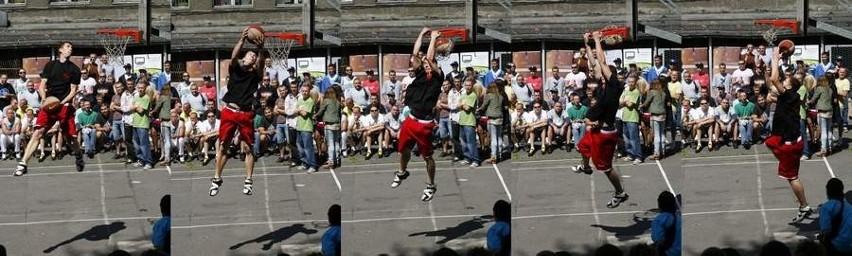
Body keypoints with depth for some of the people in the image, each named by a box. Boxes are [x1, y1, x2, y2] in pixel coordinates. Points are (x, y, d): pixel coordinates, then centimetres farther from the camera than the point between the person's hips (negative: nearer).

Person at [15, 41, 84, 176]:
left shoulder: (74, 69, 5)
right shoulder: (50, 65, 9)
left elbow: (73, 90, 3)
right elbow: (42, 85, 9)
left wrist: (61, 103, -13)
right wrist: (44, 99, -10)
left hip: (64, 105, 0)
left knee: (70, 136, 1)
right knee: (37, 133, -13)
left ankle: (79, 157, 32)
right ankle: (23, 164, -16)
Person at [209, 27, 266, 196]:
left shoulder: (255, 74, 8)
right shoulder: (235, 68, 8)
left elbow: (261, 63, -12)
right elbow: (234, 56, -12)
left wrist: (261, 48, -30)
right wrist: (242, 40, -26)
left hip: (246, 114, 1)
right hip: (229, 111, -1)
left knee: (248, 148, 1)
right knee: (223, 146, 4)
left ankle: (248, 181, 9)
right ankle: (217, 179, 13)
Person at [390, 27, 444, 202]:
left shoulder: (438, 77, -5)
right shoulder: (420, 74, 8)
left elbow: (429, 57, -16)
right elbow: (415, 54, 1)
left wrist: (434, 38, -8)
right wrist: (422, 34, 4)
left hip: (424, 123, -6)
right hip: (411, 119, 6)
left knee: (427, 156, 5)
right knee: (404, 149, 22)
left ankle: (431, 186, 19)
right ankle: (402, 173, 49)